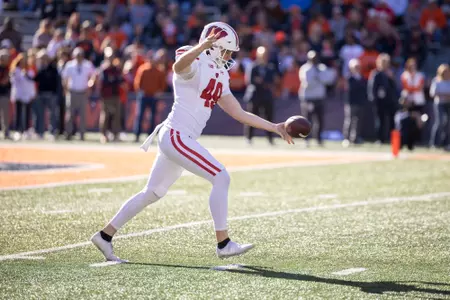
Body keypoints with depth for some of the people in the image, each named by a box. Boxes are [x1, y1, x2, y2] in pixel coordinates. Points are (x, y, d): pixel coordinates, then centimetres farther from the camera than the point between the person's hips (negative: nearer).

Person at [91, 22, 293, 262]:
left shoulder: (218, 76, 18)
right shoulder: (195, 65, -9)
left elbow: (239, 113, 20)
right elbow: (179, 65, -35)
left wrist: (274, 128, 17)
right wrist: (203, 46, -51)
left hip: (175, 138, 10)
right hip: (176, 136, -10)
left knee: (152, 193, 15)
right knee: (221, 178, -13)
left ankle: (105, 235, 21)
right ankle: (223, 244, -10)